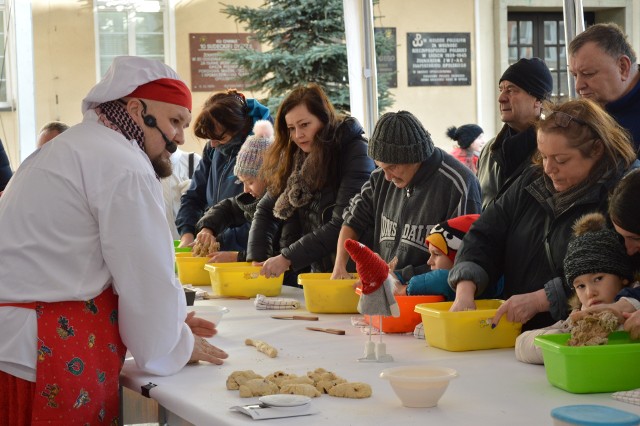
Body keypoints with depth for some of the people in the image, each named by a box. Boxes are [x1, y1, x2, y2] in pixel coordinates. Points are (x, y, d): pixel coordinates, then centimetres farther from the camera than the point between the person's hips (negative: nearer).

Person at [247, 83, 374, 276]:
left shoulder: (355, 153, -10)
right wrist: (256, 259, -1)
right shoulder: (297, 159, 9)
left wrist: (288, 258, -18)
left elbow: (342, 226, -18)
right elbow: (266, 210, 14)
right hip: (318, 273, 6)